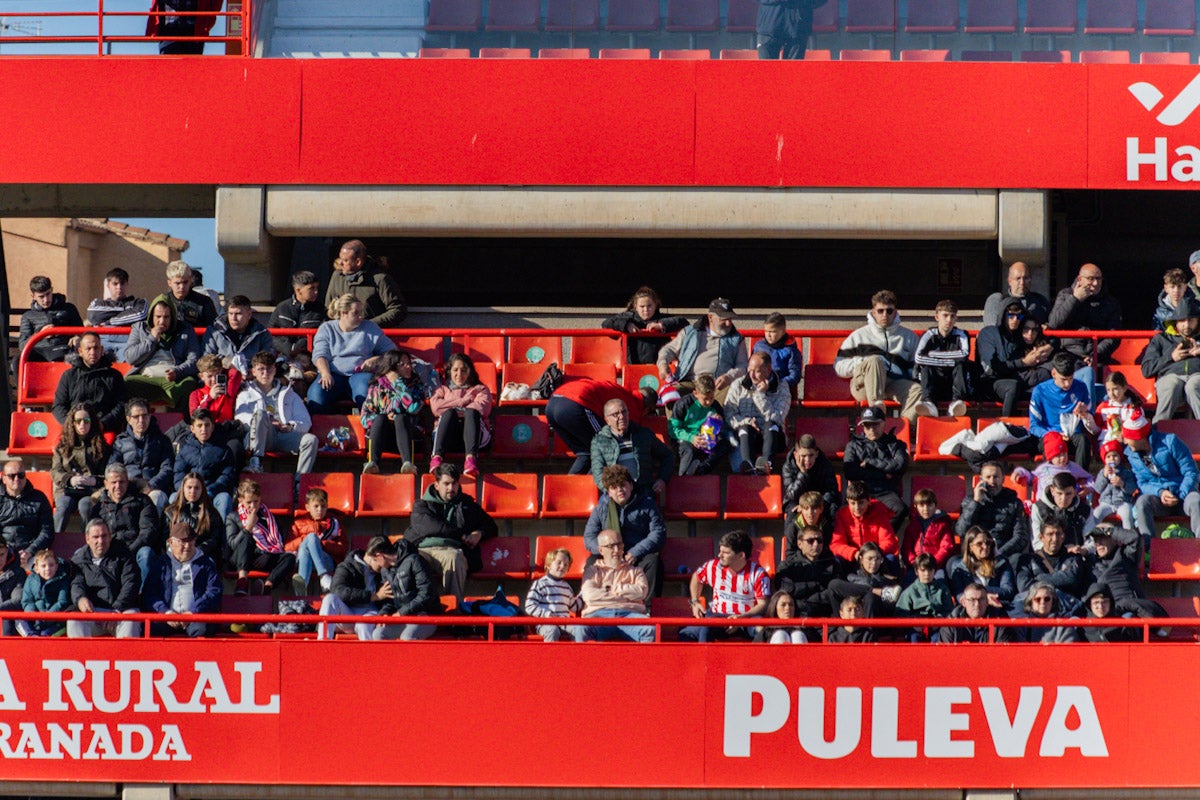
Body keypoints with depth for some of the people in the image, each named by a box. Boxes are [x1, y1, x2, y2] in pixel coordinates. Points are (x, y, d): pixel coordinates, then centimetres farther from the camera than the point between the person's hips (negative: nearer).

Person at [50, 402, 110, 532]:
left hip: (91, 492, -1)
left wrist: (94, 480, -15)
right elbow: (55, 471, 8)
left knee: (85, 507, -35)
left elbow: (105, 473, 8)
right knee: (63, 507, -32)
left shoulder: (101, 446, 16)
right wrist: (70, 480, -13)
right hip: (66, 489, 1)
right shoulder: (62, 446, 18)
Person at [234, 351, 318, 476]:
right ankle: (256, 461, -42)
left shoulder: (288, 394, 30)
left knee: (311, 439, -27)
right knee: (260, 414, -33)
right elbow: (240, 418, 4)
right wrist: (266, 423, -12)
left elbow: (306, 423, 19)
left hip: (284, 436, 2)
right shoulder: (246, 394, 25)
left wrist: (291, 427, -4)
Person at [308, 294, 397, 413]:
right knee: (316, 392, -34)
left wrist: (376, 360, -4)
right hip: (333, 374, 0)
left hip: (361, 373, 0)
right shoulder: (326, 329, 15)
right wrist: (325, 374, -18)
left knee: (364, 390, -39)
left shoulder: (370, 328, 17)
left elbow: (391, 350, 17)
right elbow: (320, 354, 2)